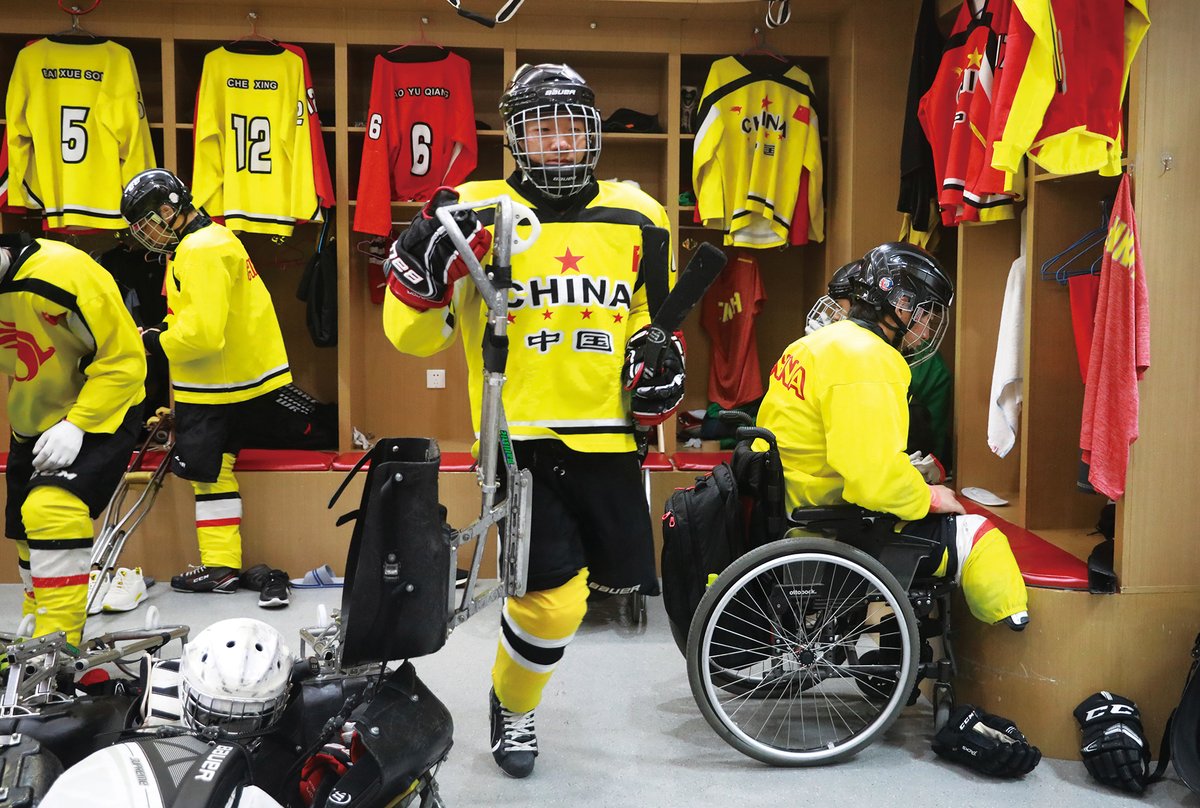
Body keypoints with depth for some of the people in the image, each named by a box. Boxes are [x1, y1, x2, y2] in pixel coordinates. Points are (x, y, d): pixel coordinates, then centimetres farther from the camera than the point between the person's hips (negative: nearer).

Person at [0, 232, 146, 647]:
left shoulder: (63, 271, -28)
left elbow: (123, 358, -24)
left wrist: (76, 426, -27)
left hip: (99, 414, -8)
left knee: (52, 511, -26)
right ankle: (37, 632, 37)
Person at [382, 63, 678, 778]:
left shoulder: (636, 216, 7)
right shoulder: (478, 216, -4)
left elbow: (655, 309, 24)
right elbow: (413, 336, -1)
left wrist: (659, 353, 4)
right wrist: (426, 265, -19)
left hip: (608, 435, 4)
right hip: (521, 433, -4)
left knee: (612, 578, 10)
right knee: (556, 600, -7)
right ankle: (512, 707, 24)